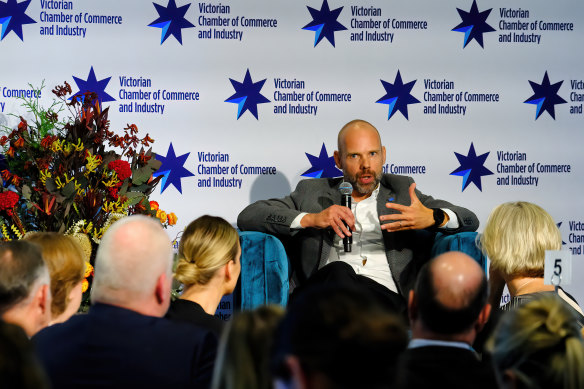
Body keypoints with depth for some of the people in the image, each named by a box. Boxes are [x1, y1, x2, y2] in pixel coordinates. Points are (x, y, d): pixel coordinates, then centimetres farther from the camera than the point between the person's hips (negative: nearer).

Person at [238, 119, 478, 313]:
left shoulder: (401, 190, 27)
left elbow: (470, 221, 19)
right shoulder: (312, 192, 25)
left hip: (385, 293, 0)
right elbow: (247, 217, 13)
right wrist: (310, 219, -4)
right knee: (339, 270, -34)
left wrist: (433, 218, -6)